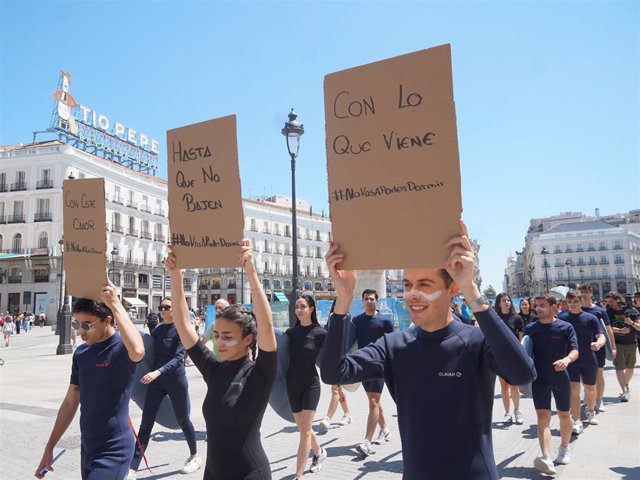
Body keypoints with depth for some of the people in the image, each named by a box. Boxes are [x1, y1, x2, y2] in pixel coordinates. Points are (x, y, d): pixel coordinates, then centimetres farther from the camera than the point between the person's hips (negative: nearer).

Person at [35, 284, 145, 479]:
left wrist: (115, 304, -37)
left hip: (113, 450, -7)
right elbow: (71, 402, 12)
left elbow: (138, 352, -42)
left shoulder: (122, 347, -16)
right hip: (87, 448, 7)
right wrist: (50, 447, 14)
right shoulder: (81, 353, 3)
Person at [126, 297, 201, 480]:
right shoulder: (156, 330, 6)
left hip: (176, 380, -5)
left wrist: (157, 372, -34)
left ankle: (195, 457, 33)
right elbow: (153, 355, 13)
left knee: (182, 420, 11)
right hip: (156, 381, 5)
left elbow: (178, 357, -22)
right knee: (145, 424, 0)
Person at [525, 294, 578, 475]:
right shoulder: (530, 328, 0)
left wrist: (567, 359, -33)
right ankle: (546, 459, -21)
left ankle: (564, 449, 39)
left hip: (561, 378, 0)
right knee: (543, 417, -12)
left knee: (564, 415, 17)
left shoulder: (566, 327, -5)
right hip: (539, 379, 0)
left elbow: (575, 351, -11)